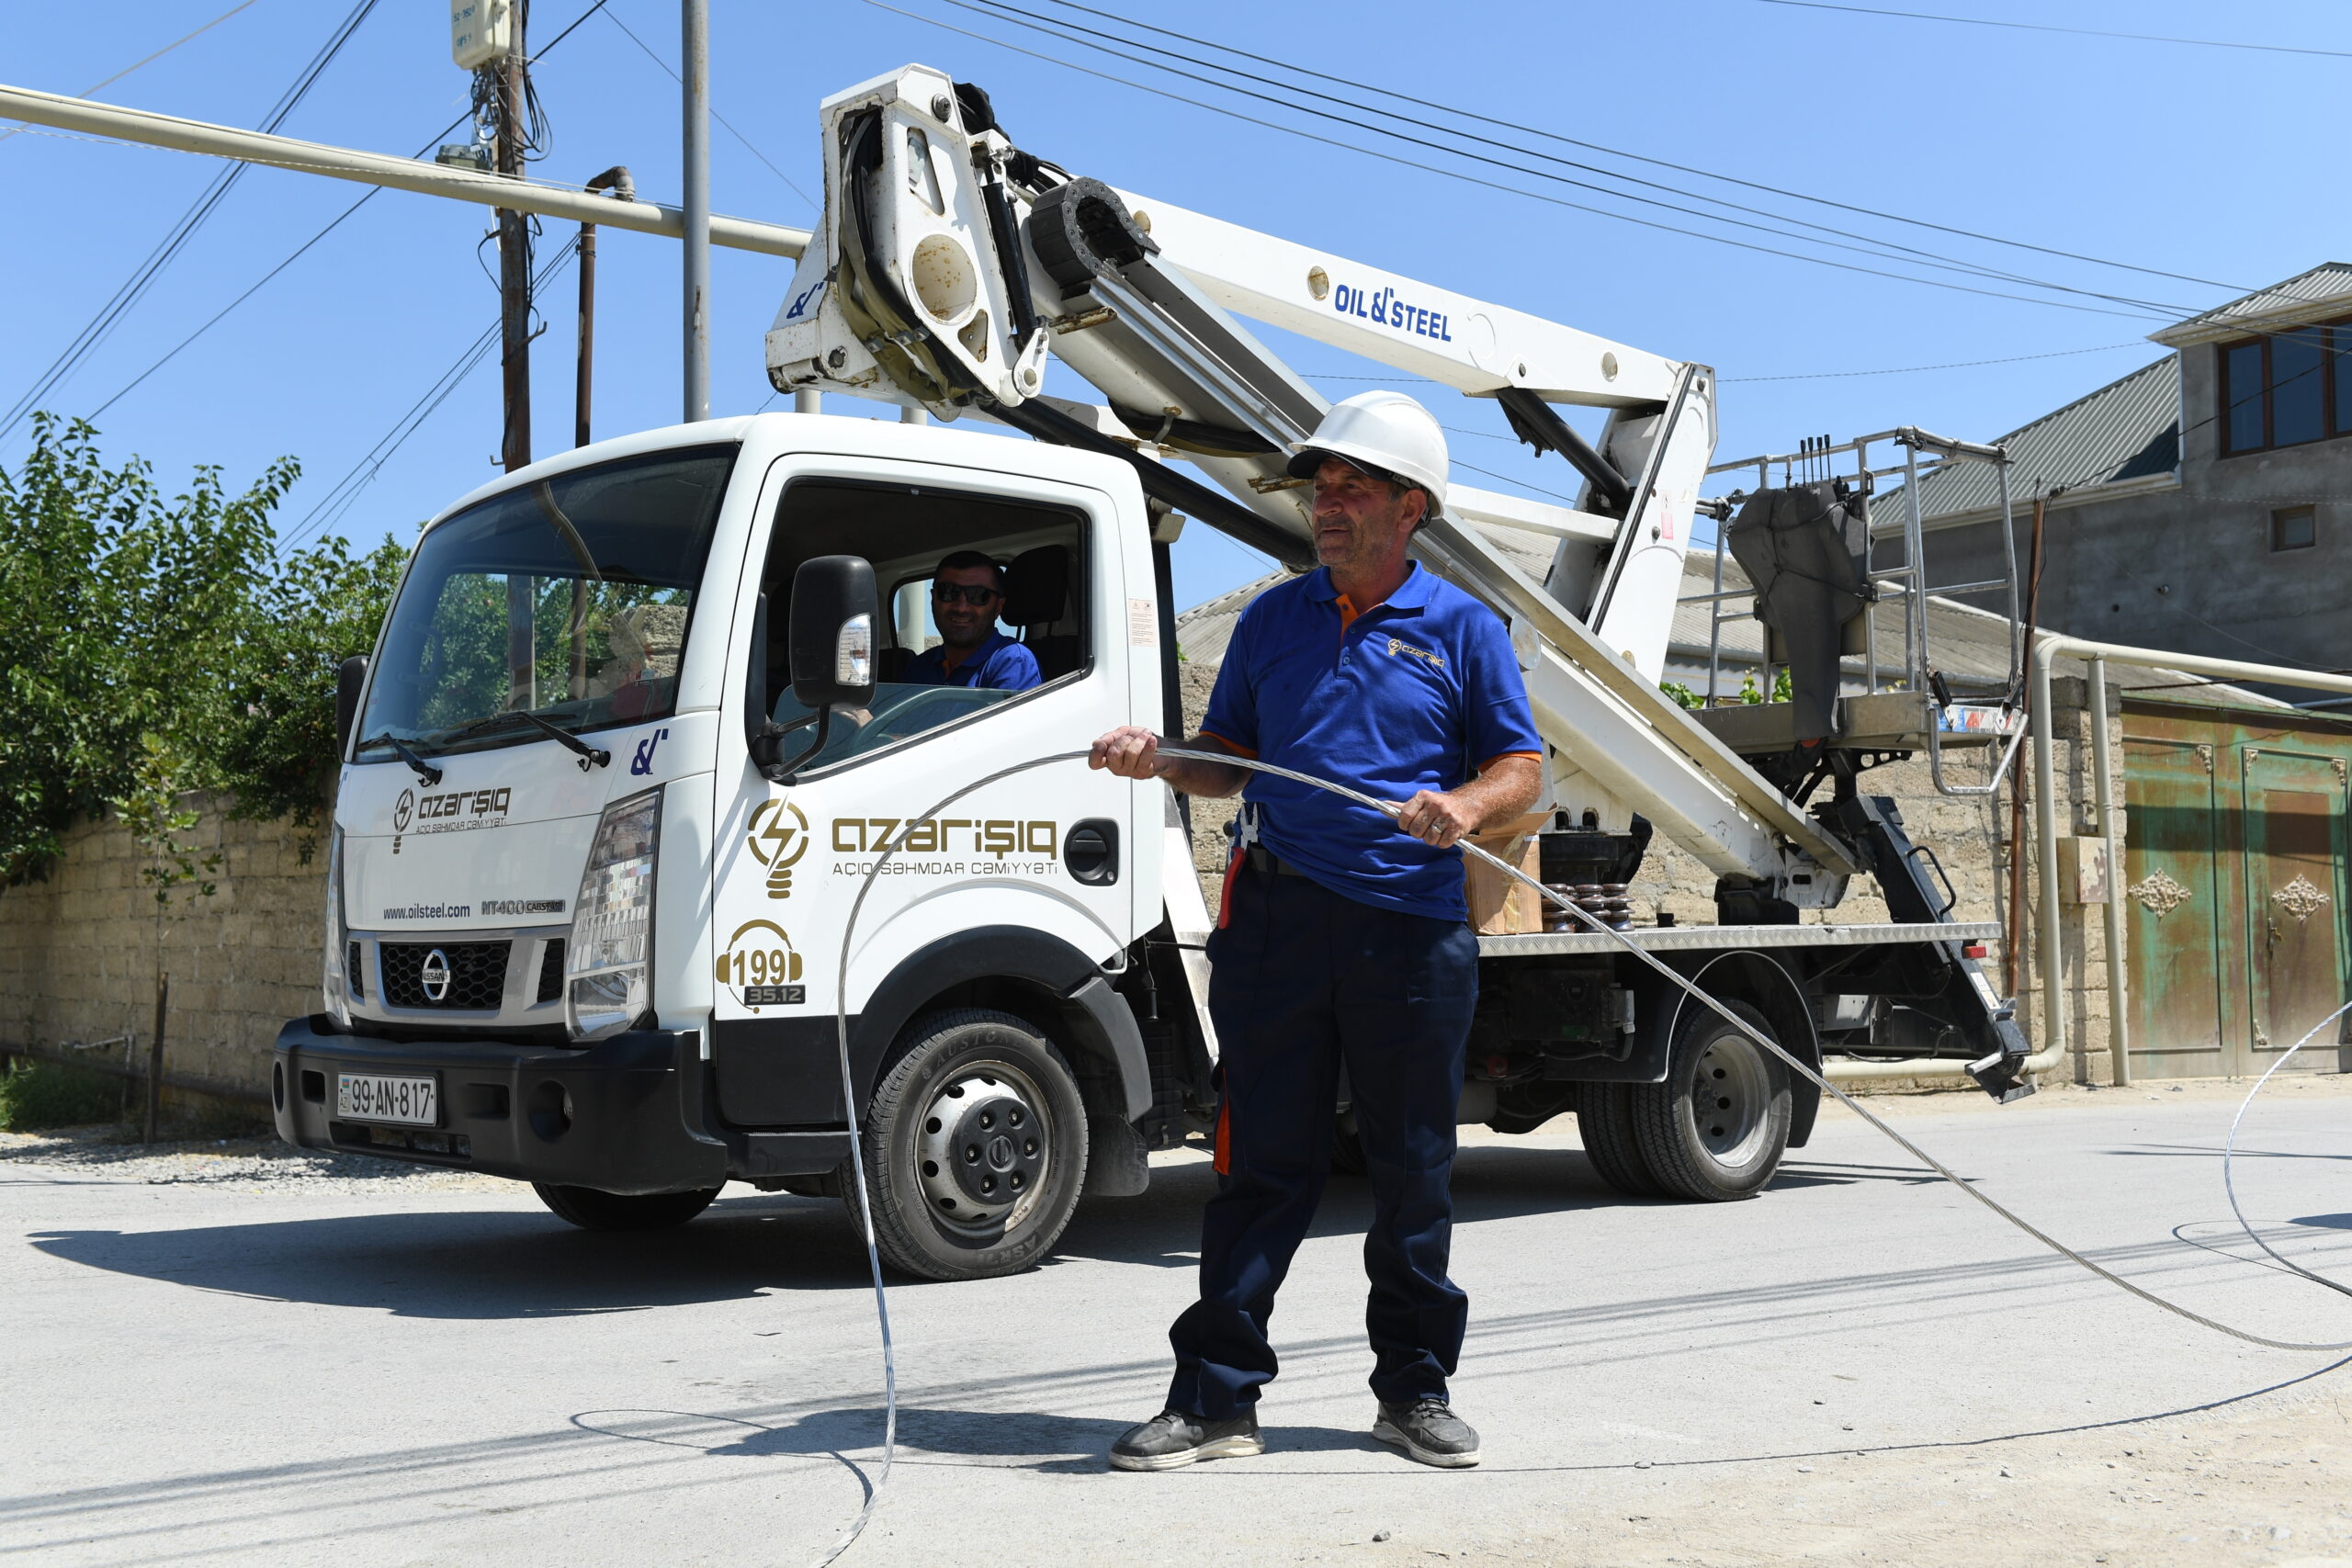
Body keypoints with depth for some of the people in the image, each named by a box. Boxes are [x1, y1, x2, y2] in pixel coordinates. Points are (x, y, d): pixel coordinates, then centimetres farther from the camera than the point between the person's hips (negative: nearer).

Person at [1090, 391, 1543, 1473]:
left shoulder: (1462, 628, 6)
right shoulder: (1273, 619, 14)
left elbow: (1523, 770, 4)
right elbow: (1233, 759, 16)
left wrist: (1463, 805, -16)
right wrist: (1161, 759, -3)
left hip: (1413, 927, -1)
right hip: (1279, 916, 1)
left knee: (1415, 1170, 8)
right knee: (1262, 1160, 3)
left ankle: (1415, 1389, 23)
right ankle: (1216, 1395, 9)